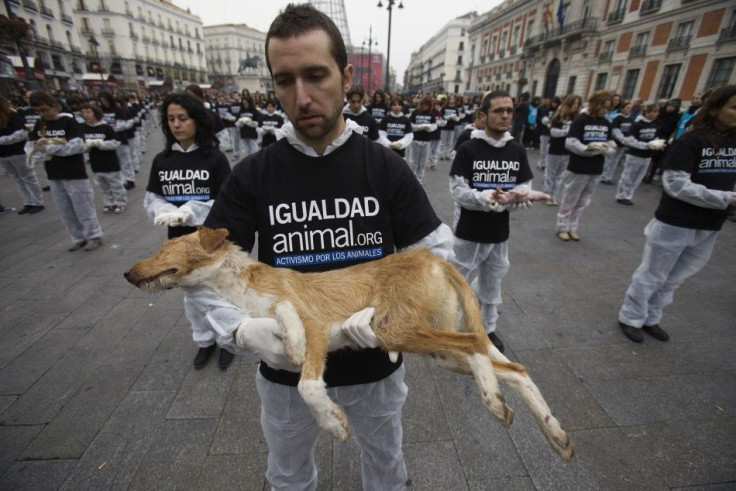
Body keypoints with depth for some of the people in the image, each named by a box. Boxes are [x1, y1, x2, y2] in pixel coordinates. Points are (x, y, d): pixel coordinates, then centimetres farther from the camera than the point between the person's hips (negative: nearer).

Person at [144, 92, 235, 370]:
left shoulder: (215, 158, -11)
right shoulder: (161, 161, 2)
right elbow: (151, 200, 5)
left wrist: (188, 211, -24)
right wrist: (168, 212, -17)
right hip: (180, 241, 5)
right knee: (191, 296, 18)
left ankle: (227, 341, 33)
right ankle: (205, 340, 40)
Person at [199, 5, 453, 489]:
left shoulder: (386, 167, -12)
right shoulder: (252, 175, -11)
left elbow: (437, 252, -9)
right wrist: (243, 327, -26)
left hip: (375, 363, 0)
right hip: (286, 368, 1)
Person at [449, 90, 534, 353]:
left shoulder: (518, 151, 3)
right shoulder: (468, 149, -11)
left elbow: (525, 187, 5)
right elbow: (457, 191, -15)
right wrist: (485, 197, -31)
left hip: (500, 234, 4)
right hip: (470, 233, -4)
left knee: (491, 285, 19)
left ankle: (487, 329, 40)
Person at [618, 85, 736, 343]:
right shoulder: (691, 142, -12)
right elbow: (676, 185, -18)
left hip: (709, 228, 6)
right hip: (675, 224, -6)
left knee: (674, 279, 16)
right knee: (651, 276, 6)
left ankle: (650, 318, 32)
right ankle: (631, 318, 22)